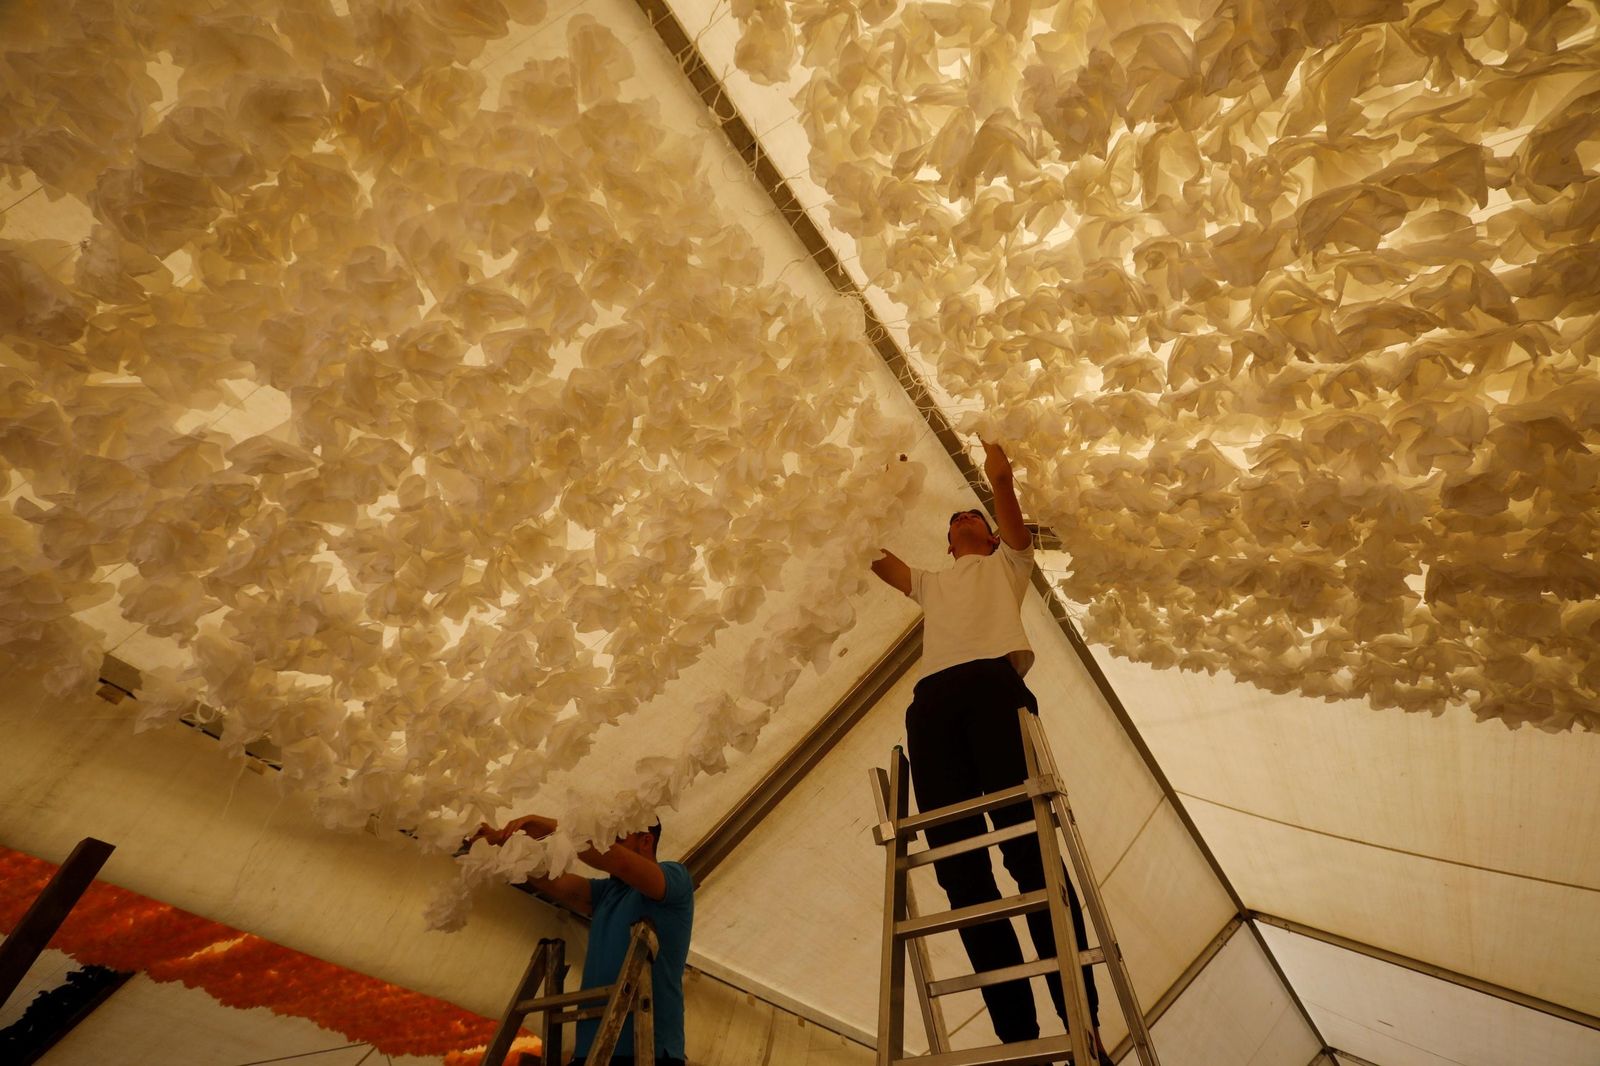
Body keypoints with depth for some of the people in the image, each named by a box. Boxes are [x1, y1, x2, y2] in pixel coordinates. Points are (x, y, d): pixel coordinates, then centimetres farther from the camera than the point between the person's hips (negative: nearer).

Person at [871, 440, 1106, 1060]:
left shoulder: (1006, 563, 31)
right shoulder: (931, 584, 41)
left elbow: (1003, 483, 20)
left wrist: (997, 472, 37)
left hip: (993, 681, -3)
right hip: (931, 699, 4)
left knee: (1029, 850, -16)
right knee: (958, 866, -10)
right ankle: (1018, 1035, -10)